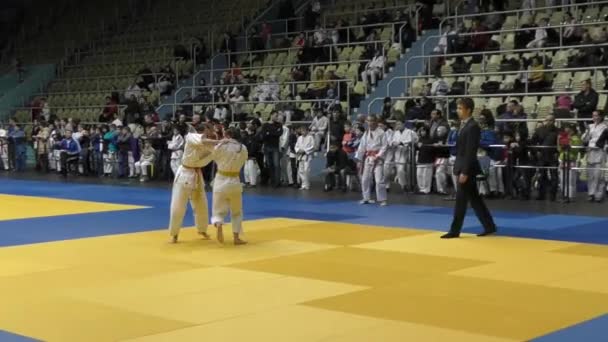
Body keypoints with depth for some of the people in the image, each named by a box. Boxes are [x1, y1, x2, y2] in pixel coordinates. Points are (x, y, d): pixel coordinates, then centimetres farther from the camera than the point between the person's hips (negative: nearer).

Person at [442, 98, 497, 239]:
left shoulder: (472, 127, -16)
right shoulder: (464, 125, 14)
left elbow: (470, 152, -20)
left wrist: (464, 172, -22)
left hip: (467, 168, -10)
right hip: (464, 167, 10)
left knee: (461, 200, -3)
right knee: (474, 199, 12)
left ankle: (454, 230, 4)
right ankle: (489, 226, 19)